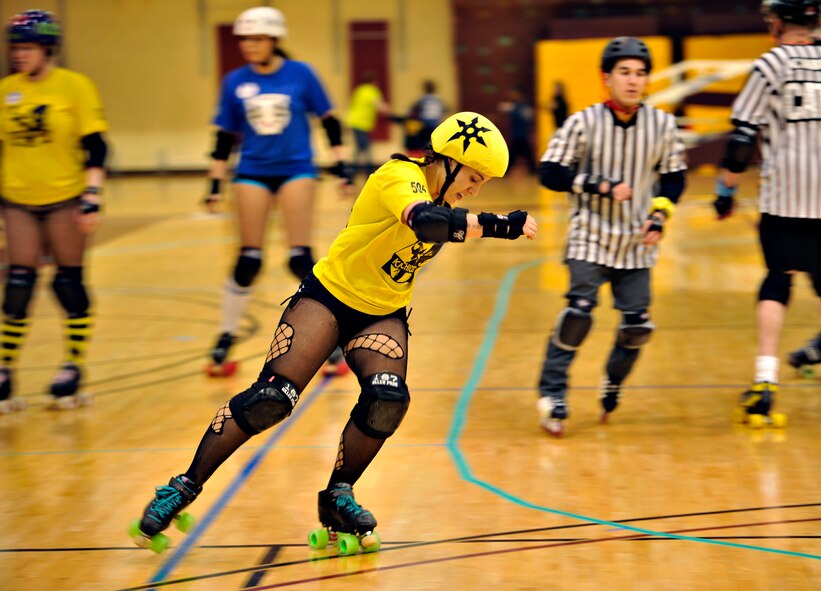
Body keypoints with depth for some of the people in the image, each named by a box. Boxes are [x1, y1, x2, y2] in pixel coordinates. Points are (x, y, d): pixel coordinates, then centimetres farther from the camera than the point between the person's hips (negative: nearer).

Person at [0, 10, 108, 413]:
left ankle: (73, 368, 16)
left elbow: (95, 148, -6)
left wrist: (93, 199, -13)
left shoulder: (75, 86, -5)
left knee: (69, 284, 4)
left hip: (65, 200, -2)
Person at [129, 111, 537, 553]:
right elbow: (425, 220, -44)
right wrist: (499, 226, -46)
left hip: (384, 314, 7)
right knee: (271, 397, -15)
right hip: (330, 295, -6)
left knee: (387, 400, -21)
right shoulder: (400, 177, -23)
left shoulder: (445, 196, 3)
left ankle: (337, 497, -1)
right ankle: (184, 488, -1)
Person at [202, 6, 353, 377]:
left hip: (295, 169, -2)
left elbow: (328, 120, 2)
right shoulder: (235, 82, 0)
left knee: (301, 259, -8)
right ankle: (226, 338, 12)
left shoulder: (300, 75, -5)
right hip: (253, 172, 2)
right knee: (248, 260, 0)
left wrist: (340, 165, -2)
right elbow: (225, 136, 8)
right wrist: (215, 183, 6)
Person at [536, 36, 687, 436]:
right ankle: (552, 393, -3)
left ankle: (612, 385, 31)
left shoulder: (663, 125, -3)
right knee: (579, 312, -17)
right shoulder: (583, 124, -11)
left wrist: (659, 216, -5)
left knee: (638, 324, 2)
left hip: (636, 244, 3)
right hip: (590, 239, -3)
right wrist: (601, 186, -20)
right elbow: (550, 173, -12)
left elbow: (674, 177, 9)